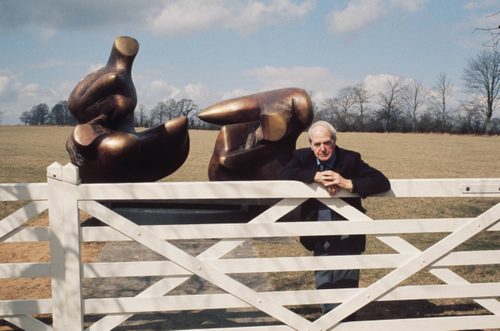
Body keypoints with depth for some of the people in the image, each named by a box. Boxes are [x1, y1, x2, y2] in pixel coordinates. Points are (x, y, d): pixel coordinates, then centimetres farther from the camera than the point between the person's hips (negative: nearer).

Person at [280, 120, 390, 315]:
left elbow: (382, 182, -15)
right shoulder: (303, 157, 1)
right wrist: (316, 176, -25)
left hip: (346, 238, -3)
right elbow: (285, 174, -17)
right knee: (324, 292, 12)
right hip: (320, 240, 3)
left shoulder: (350, 159, -6)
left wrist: (347, 183, -27)